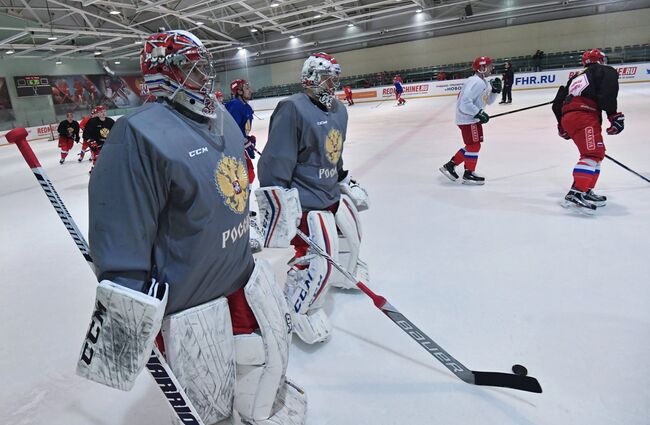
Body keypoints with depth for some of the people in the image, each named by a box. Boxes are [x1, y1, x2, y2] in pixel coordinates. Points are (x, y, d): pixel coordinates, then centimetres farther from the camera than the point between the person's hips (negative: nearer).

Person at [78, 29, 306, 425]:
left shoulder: (223, 119, 6)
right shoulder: (140, 135, -21)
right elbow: (120, 241, -21)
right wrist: (121, 319, -19)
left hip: (246, 275, 8)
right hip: (189, 304, -7)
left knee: (269, 361, 26)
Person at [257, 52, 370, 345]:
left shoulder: (339, 110, 9)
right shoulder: (293, 109, -20)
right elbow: (274, 164, -24)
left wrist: (347, 183, 24)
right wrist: (278, 209, -26)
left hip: (331, 192, 10)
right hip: (304, 199, -10)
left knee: (351, 232, 26)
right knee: (318, 262, -13)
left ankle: (344, 272, 56)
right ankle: (297, 312, 12)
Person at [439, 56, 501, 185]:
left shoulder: (484, 82, 12)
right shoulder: (475, 82, -20)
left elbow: (488, 101, 18)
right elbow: (465, 103, -29)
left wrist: (495, 90, 1)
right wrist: (479, 113, -25)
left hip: (474, 118, 10)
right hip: (467, 118, -10)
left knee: (472, 145, 15)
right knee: (474, 145, -3)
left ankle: (450, 165, 22)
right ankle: (468, 174, 10)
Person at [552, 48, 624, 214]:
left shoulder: (576, 77, 33)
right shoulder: (606, 71, 13)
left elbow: (557, 103, 31)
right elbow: (607, 94, -8)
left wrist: (562, 126, 38)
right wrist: (614, 115, -9)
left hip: (567, 118, 8)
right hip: (584, 115, -8)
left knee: (597, 152, 18)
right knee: (592, 154, -15)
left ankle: (586, 191, 13)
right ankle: (575, 194, -29)